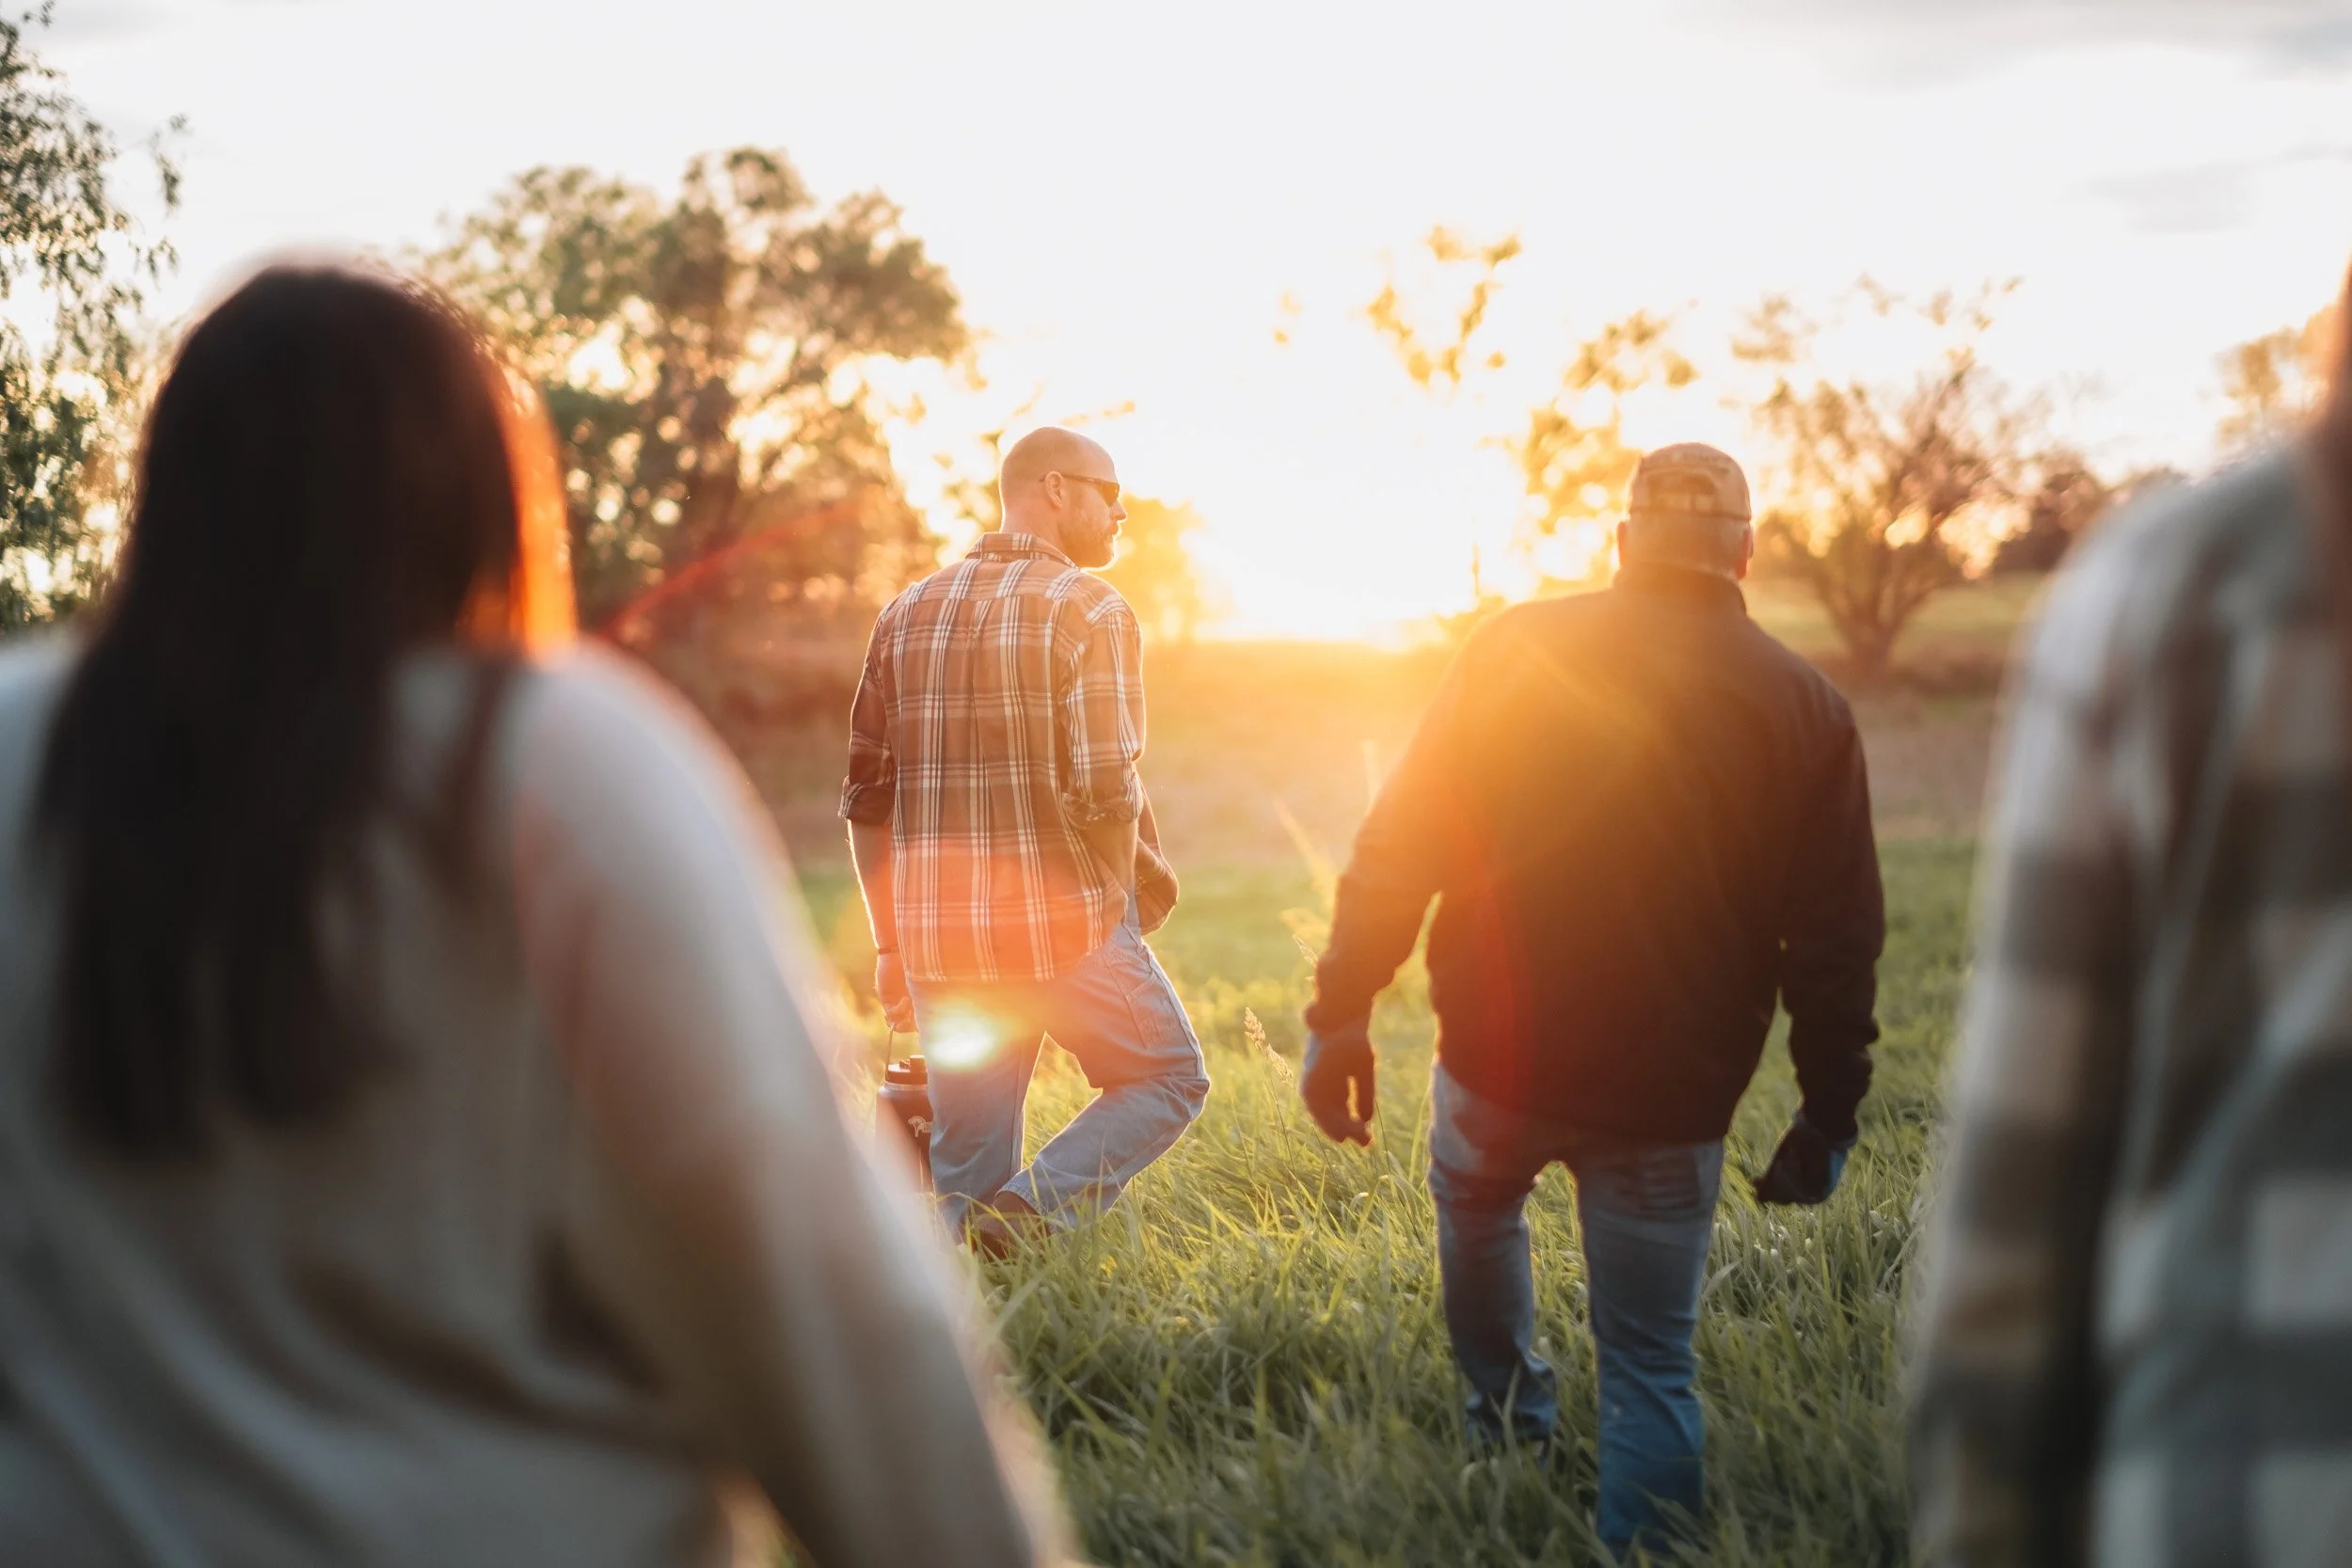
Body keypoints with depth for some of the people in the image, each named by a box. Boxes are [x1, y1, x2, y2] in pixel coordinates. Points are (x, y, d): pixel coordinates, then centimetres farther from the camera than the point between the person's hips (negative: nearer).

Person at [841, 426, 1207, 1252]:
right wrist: (1137, 883, 2)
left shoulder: (907, 613, 10)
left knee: (968, 1166, 13)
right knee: (1168, 1080, 14)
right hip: (1067, 923, -5)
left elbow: (866, 795, 10)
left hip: (937, 936, 5)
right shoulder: (1089, 609, -8)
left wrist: (892, 943, 15)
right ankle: (1034, 1210, -7)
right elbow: (1105, 789, -17)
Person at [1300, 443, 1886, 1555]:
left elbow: (1396, 847, -4)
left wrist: (1340, 1010, 2)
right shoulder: (1807, 711, -1)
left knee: (1475, 1204, 33)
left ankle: (1508, 1420, 43)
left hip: (1499, 1055, 1)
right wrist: (1828, 1115, 9)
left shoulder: (1517, 651, -3)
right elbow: (1838, 943, 0)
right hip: (1670, 1096, 0)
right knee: (1651, 1368, 9)